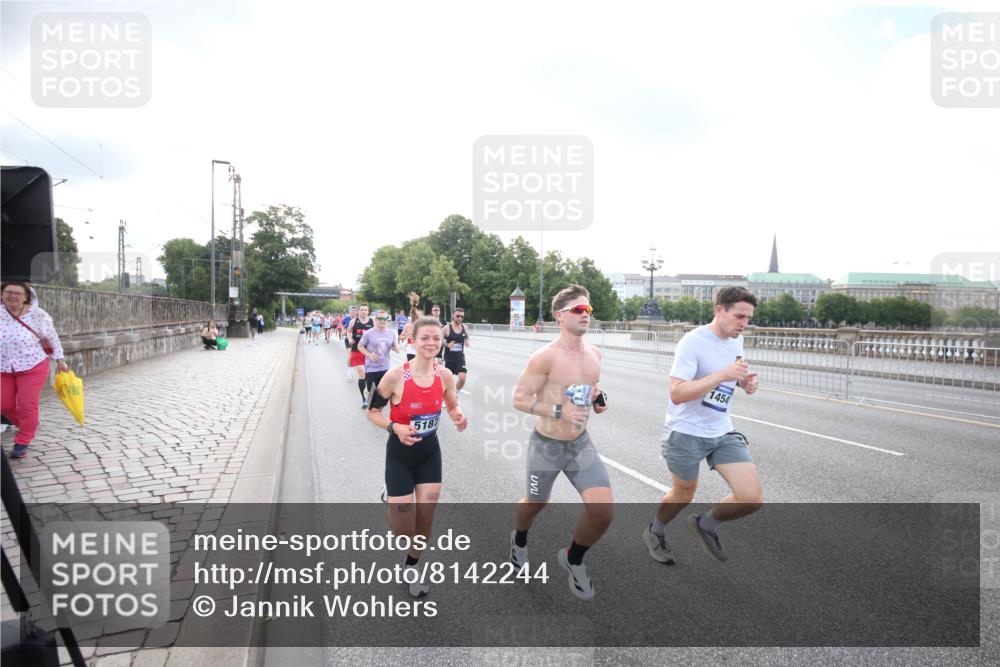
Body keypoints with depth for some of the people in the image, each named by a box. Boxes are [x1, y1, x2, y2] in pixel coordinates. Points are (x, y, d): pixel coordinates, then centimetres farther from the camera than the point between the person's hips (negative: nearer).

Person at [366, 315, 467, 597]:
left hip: (430, 452, 4)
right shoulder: (395, 376, -23)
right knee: (404, 531, -2)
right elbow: (372, 412, -11)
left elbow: (453, 407, 8)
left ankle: (413, 565, 38)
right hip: (400, 454, -3)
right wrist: (395, 427, -28)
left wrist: (459, 417, -15)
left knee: (427, 515, 9)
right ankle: (393, 500, 37)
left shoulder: (445, 375, -10)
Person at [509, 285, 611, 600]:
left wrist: (597, 398, -4)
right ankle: (520, 539, 56)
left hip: (581, 444, 5)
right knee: (535, 504, 19)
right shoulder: (545, 357, -21)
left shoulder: (594, 353, -1)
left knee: (603, 512, -9)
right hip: (547, 445, -4)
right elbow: (519, 398, -18)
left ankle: (573, 559, 21)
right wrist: (559, 411, -28)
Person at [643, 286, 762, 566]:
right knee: (684, 494, 14)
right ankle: (654, 532, 45)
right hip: (686, 432, -6)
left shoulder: (737, 340, 2)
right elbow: (677, 393, -27)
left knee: (752, 498, -6)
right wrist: (722, 375, -33)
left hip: (722, 432, 6)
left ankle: (705, 525, 23)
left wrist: (744, 381, -3)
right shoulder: (693, 341, -21)